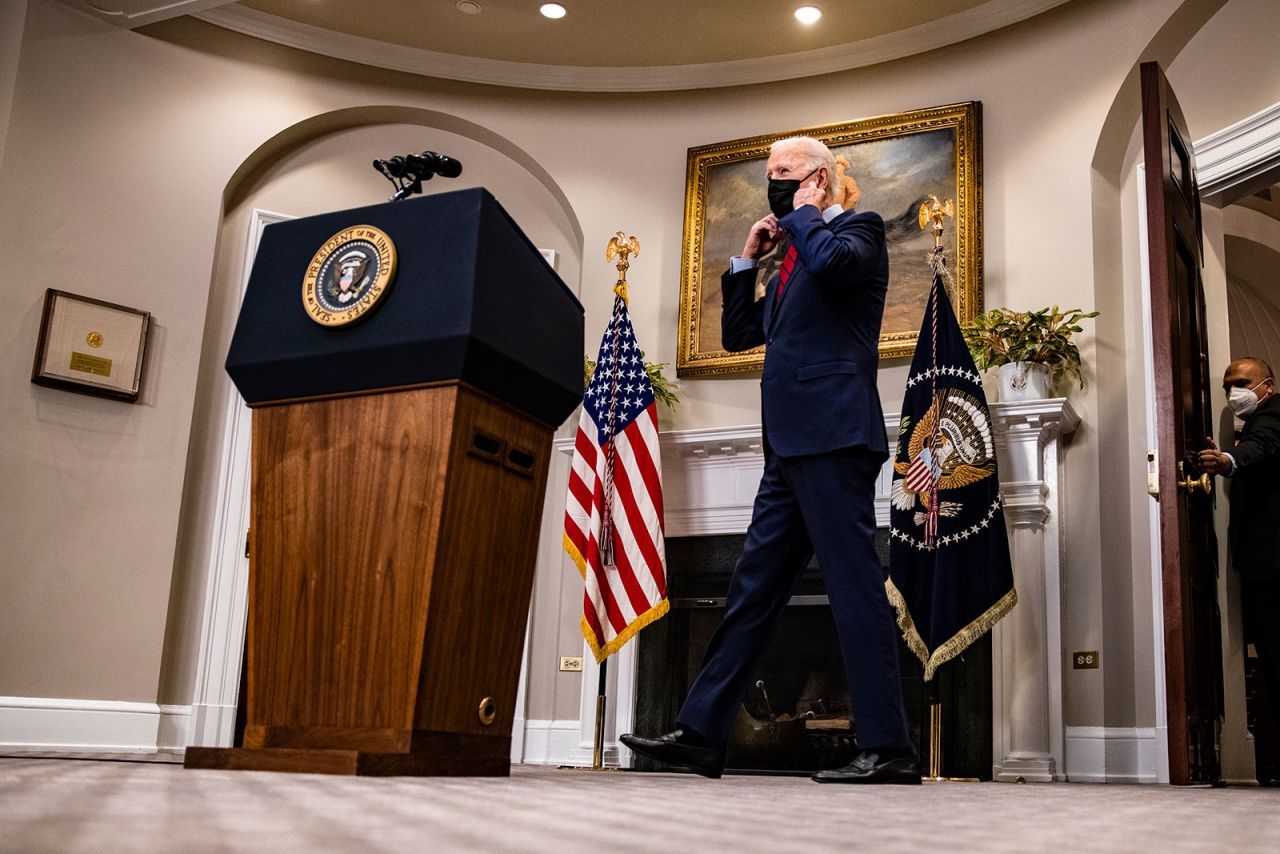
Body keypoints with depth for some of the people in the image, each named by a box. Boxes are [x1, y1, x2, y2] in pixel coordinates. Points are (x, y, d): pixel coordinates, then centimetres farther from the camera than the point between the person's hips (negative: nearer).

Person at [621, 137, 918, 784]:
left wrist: (803, 213, -3)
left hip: (832, 437, -9)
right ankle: (701, 733, 12)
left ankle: (888, 748, -5)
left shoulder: (858, 229, 2)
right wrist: (748, 258, 19)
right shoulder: (794, 259, 27)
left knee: (855, 585, -9)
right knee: (752, 589, 8)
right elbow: (737, 334, 28)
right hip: (792, 447, 9)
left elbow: (832, 258, -22)